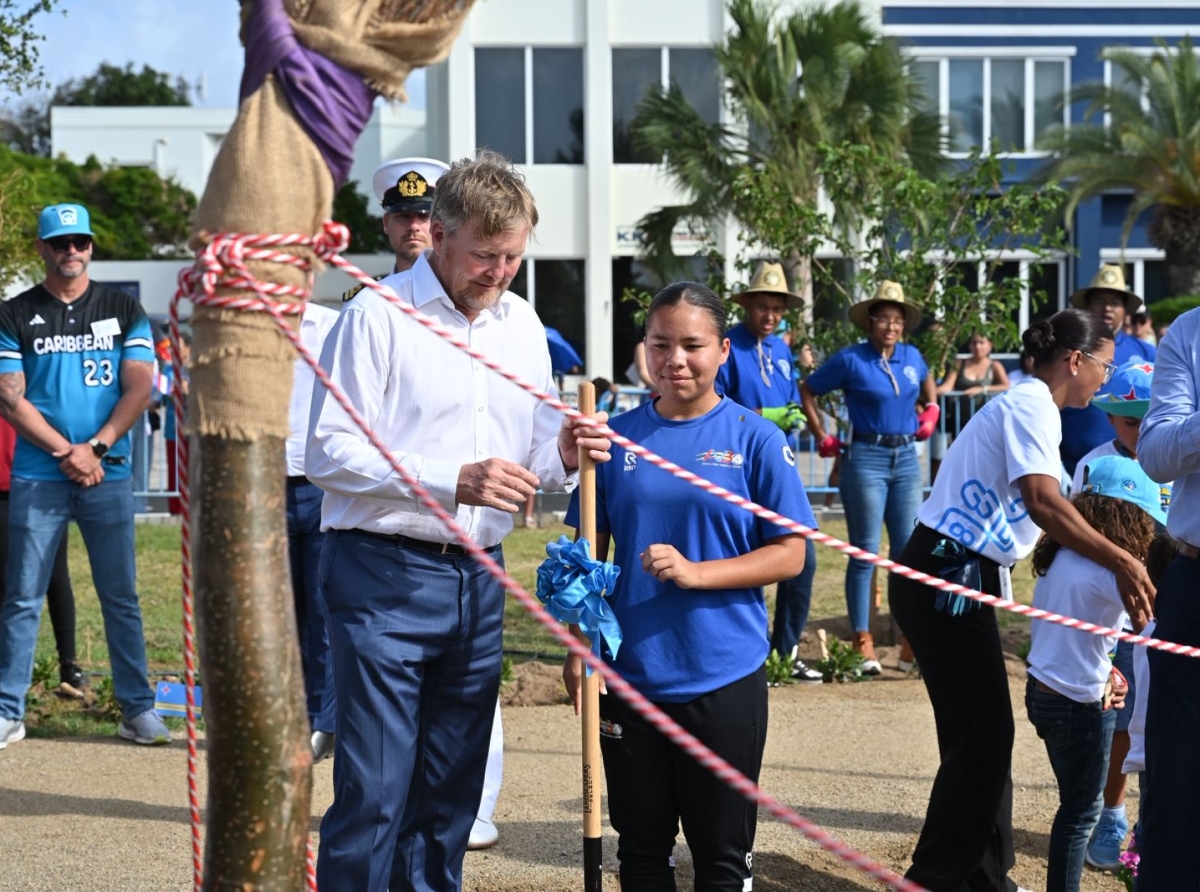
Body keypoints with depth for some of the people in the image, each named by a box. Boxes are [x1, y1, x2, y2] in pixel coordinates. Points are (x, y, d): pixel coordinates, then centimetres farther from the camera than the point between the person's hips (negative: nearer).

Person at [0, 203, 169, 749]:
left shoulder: (123, 311, 8)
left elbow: (139, 388, 1)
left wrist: (94, 448, -11)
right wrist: (66, 452, -12)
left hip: (108, 475, 1)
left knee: (121, 597, 4)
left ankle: (138, 709, 9)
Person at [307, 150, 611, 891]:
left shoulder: (522, 324, 14)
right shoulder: (379, 315, -7)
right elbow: (330, 452, -13)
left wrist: (561, 457, -6)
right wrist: (451, 481, -20)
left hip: (478, 579, 6)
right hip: (385, 576, -6)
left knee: (451, 797, 13)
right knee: (374, 790, -7)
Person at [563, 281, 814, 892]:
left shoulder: (755, 440, -4)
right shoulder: (620, 436, 3)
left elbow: (789, 555, -5)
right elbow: (590, 552, 9)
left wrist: (696, 572, -17)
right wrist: (579, 646, 0)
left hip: (724, 680, -2)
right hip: (629, 676, 2)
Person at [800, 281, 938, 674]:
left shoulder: (912, 357, 7)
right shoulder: (851, 359, -7)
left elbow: (927, 382, 30)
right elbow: (807, 391, -1)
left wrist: (931, 411, 14)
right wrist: (823, 439, -3)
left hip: (906, 458, 5)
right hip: (866, 459, -5)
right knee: (865, 553, -2)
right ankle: (862, 644, 4)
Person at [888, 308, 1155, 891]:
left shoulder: (1028, 406, 18)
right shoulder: (1031, 406, -13)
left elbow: (1043, 513, 18)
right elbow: (1043, 502, -27)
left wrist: (1113, 563, 14)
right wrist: (1120, 561, -30)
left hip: (959, 579, 10)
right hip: (947, 579, -10)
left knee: (983, 733, 14)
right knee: (981, 735, -5)